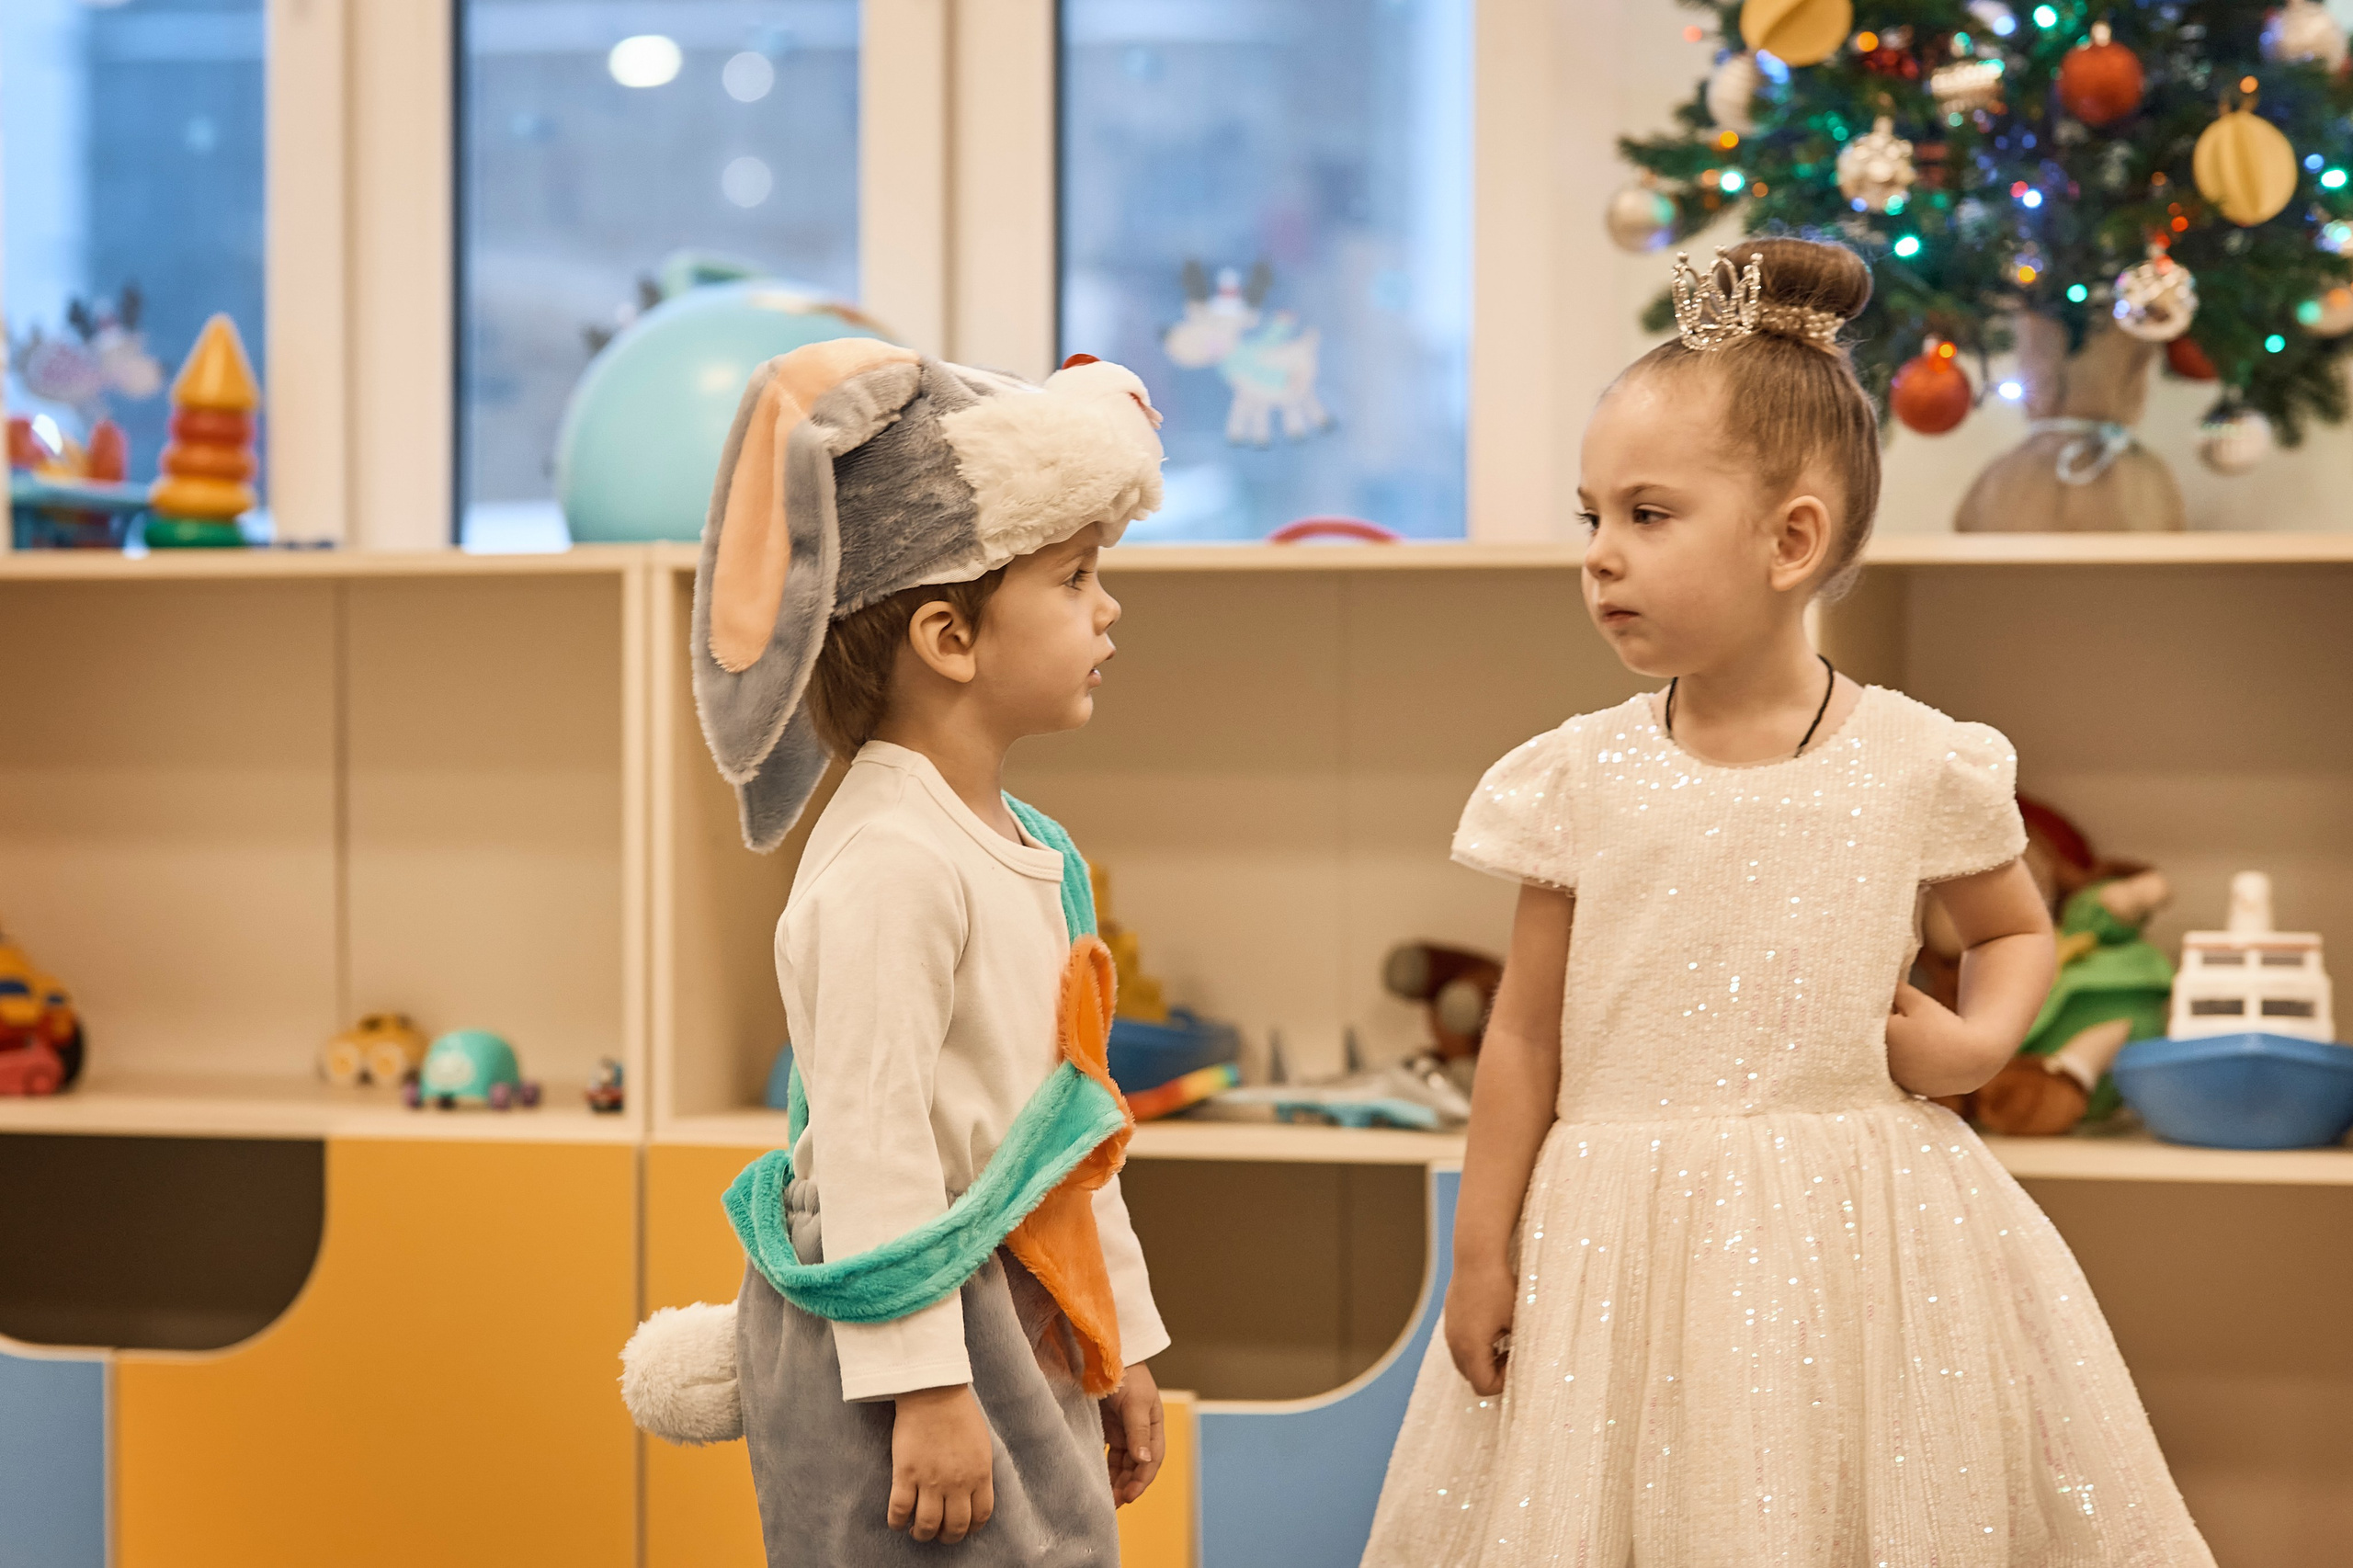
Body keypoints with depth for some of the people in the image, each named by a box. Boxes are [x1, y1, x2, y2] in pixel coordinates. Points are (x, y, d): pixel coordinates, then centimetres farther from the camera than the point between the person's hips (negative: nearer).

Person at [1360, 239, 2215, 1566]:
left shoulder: (1918, 766, -2)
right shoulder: (1581, 779, 0)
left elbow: (2019, 929, 16)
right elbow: (1527, 1034, 5)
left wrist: (1979, 1039, -5)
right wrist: (1482, 1258, 5)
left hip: (1858, 1240, -1)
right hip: (1628, 1248, 1)